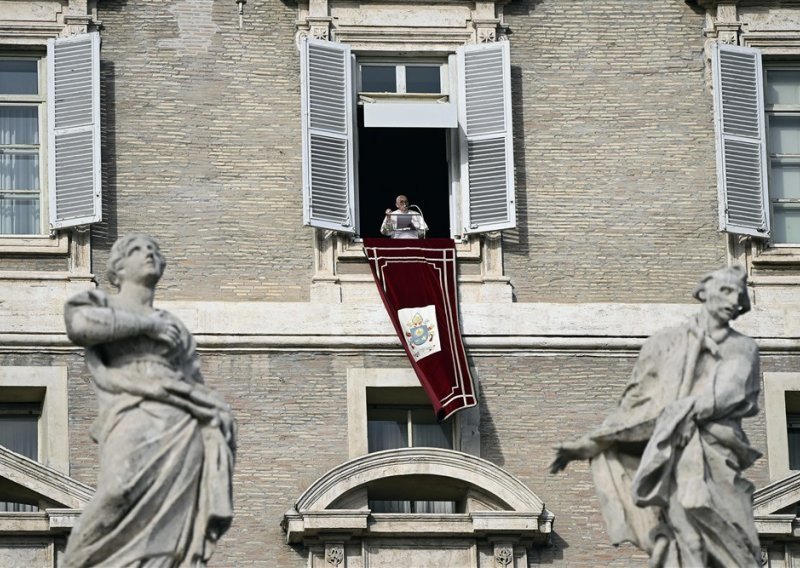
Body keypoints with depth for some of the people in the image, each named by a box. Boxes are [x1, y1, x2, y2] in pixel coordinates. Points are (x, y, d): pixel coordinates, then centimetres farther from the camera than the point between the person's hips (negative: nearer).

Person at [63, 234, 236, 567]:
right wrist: (145, 323, 1)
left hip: (185, 433, 4)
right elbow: (79, 324, -6)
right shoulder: (96, 303, 19)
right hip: (135, 424, -4)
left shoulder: (175, 327, 31)